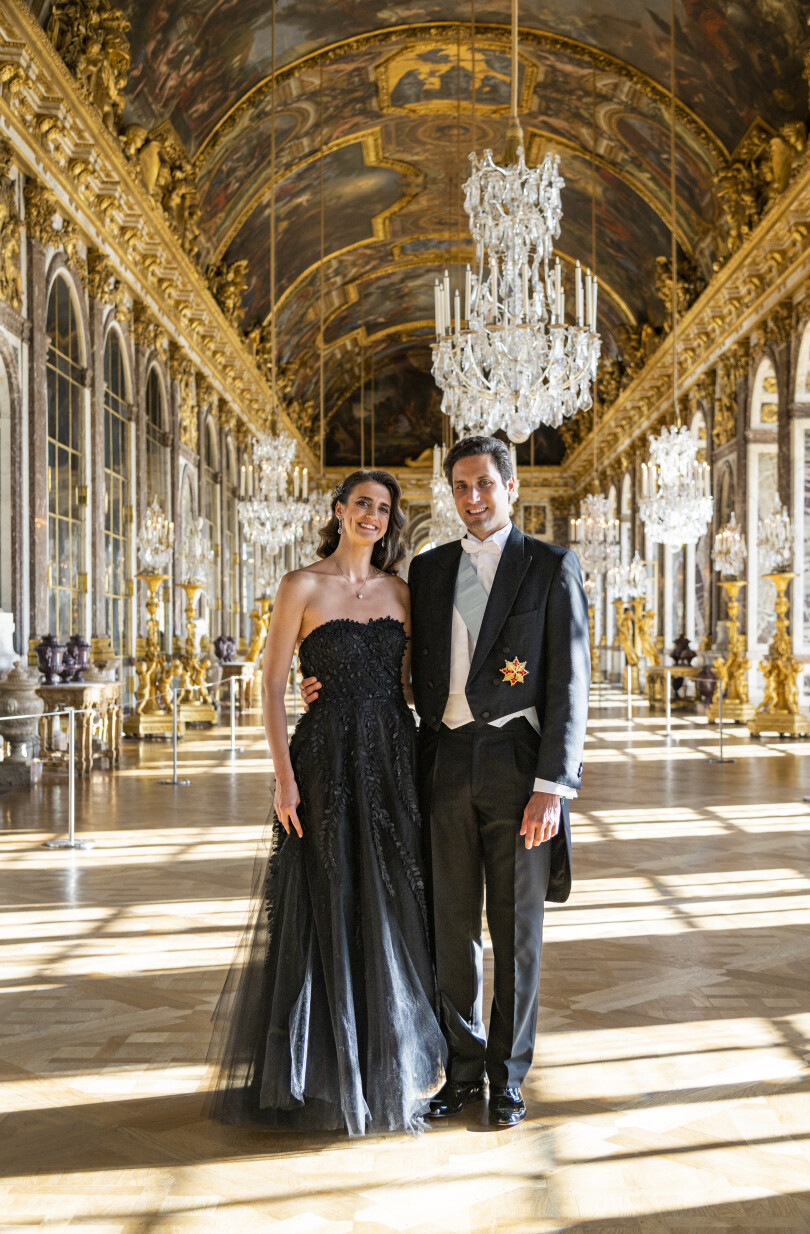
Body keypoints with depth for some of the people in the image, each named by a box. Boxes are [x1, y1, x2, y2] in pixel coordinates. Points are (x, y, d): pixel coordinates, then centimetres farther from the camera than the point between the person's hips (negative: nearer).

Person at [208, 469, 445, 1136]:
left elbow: (412, 678, 13)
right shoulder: (302, 586, -3)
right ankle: (323, 1070, 17)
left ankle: (389, 1065, 24)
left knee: (392, 909, 9)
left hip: (394, 760, 4)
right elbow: (273, 684, -6)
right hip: (327, 760, -4)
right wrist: (284, 776, -12)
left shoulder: (399, 591, 11)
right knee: (328, 909, 2)